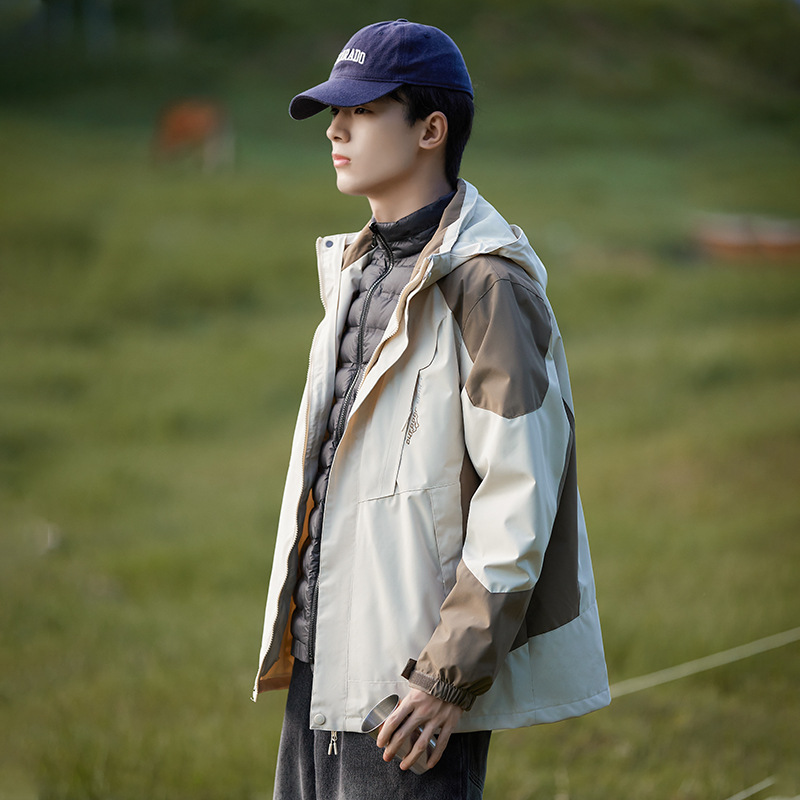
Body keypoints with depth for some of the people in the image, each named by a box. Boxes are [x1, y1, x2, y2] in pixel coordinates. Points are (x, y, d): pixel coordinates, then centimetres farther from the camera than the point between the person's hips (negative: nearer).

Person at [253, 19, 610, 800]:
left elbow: (520, 498, -18)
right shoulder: (355, 269, 15)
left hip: (413, 684, -9)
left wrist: (452, 676, -19)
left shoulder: (483, 283, -14)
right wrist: (296, 636, 17)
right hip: (320, 661, 9)